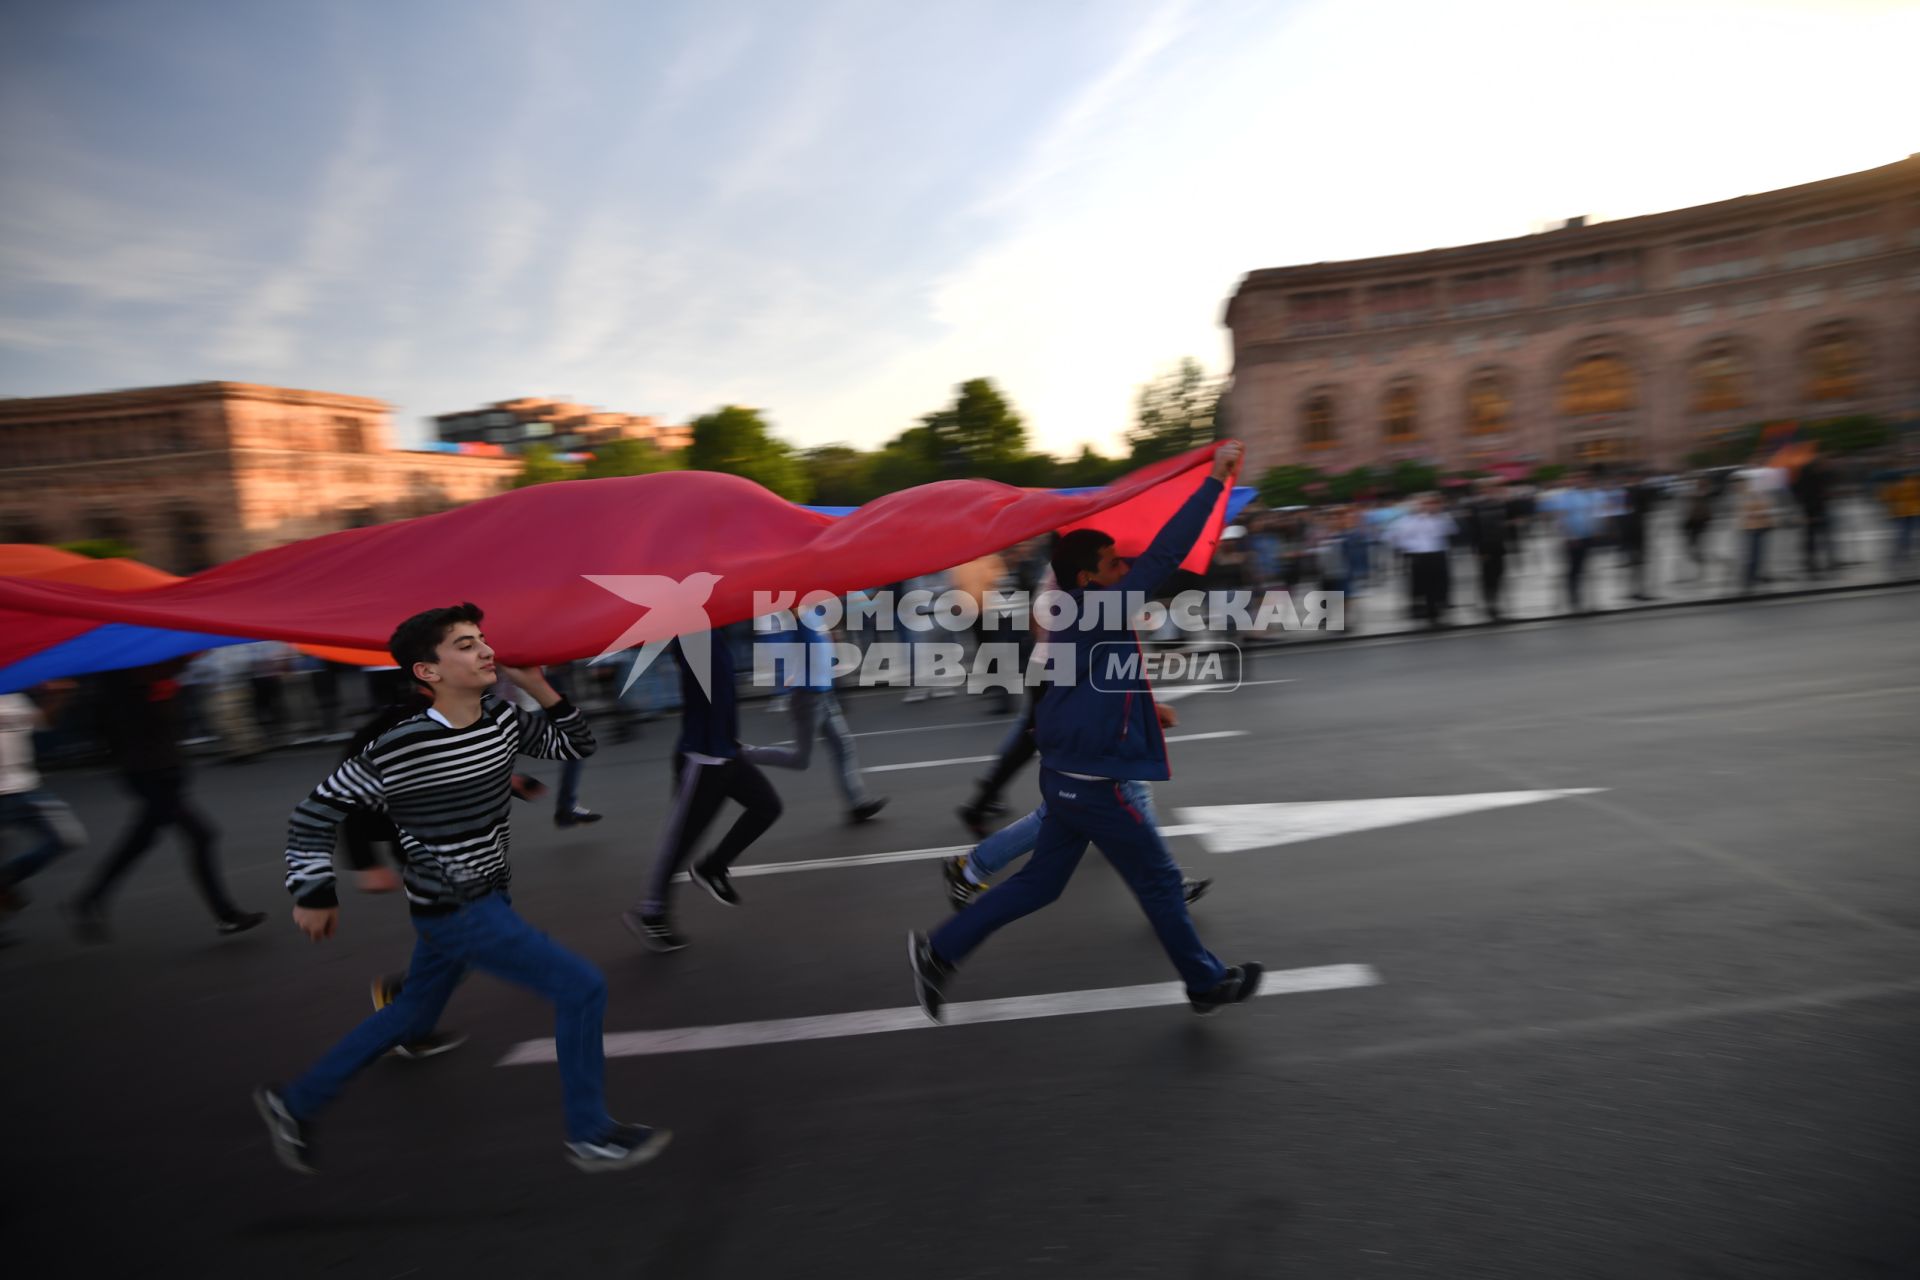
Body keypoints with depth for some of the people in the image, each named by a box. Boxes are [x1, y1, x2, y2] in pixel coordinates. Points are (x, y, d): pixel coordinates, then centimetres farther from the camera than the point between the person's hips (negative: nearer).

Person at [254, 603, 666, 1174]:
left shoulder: (502, 719, -4)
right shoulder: (398, 748, -22)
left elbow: (574, 745, 2)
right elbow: (316, 811, -11)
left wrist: (535, 683, -9)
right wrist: (314, 894, -7)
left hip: (487, 899, 8)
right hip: (453, 911, -8)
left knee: (413, 1014, 25)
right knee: (581, 986, -9)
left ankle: (293, 1104, 46)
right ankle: (591, 1136, 7)